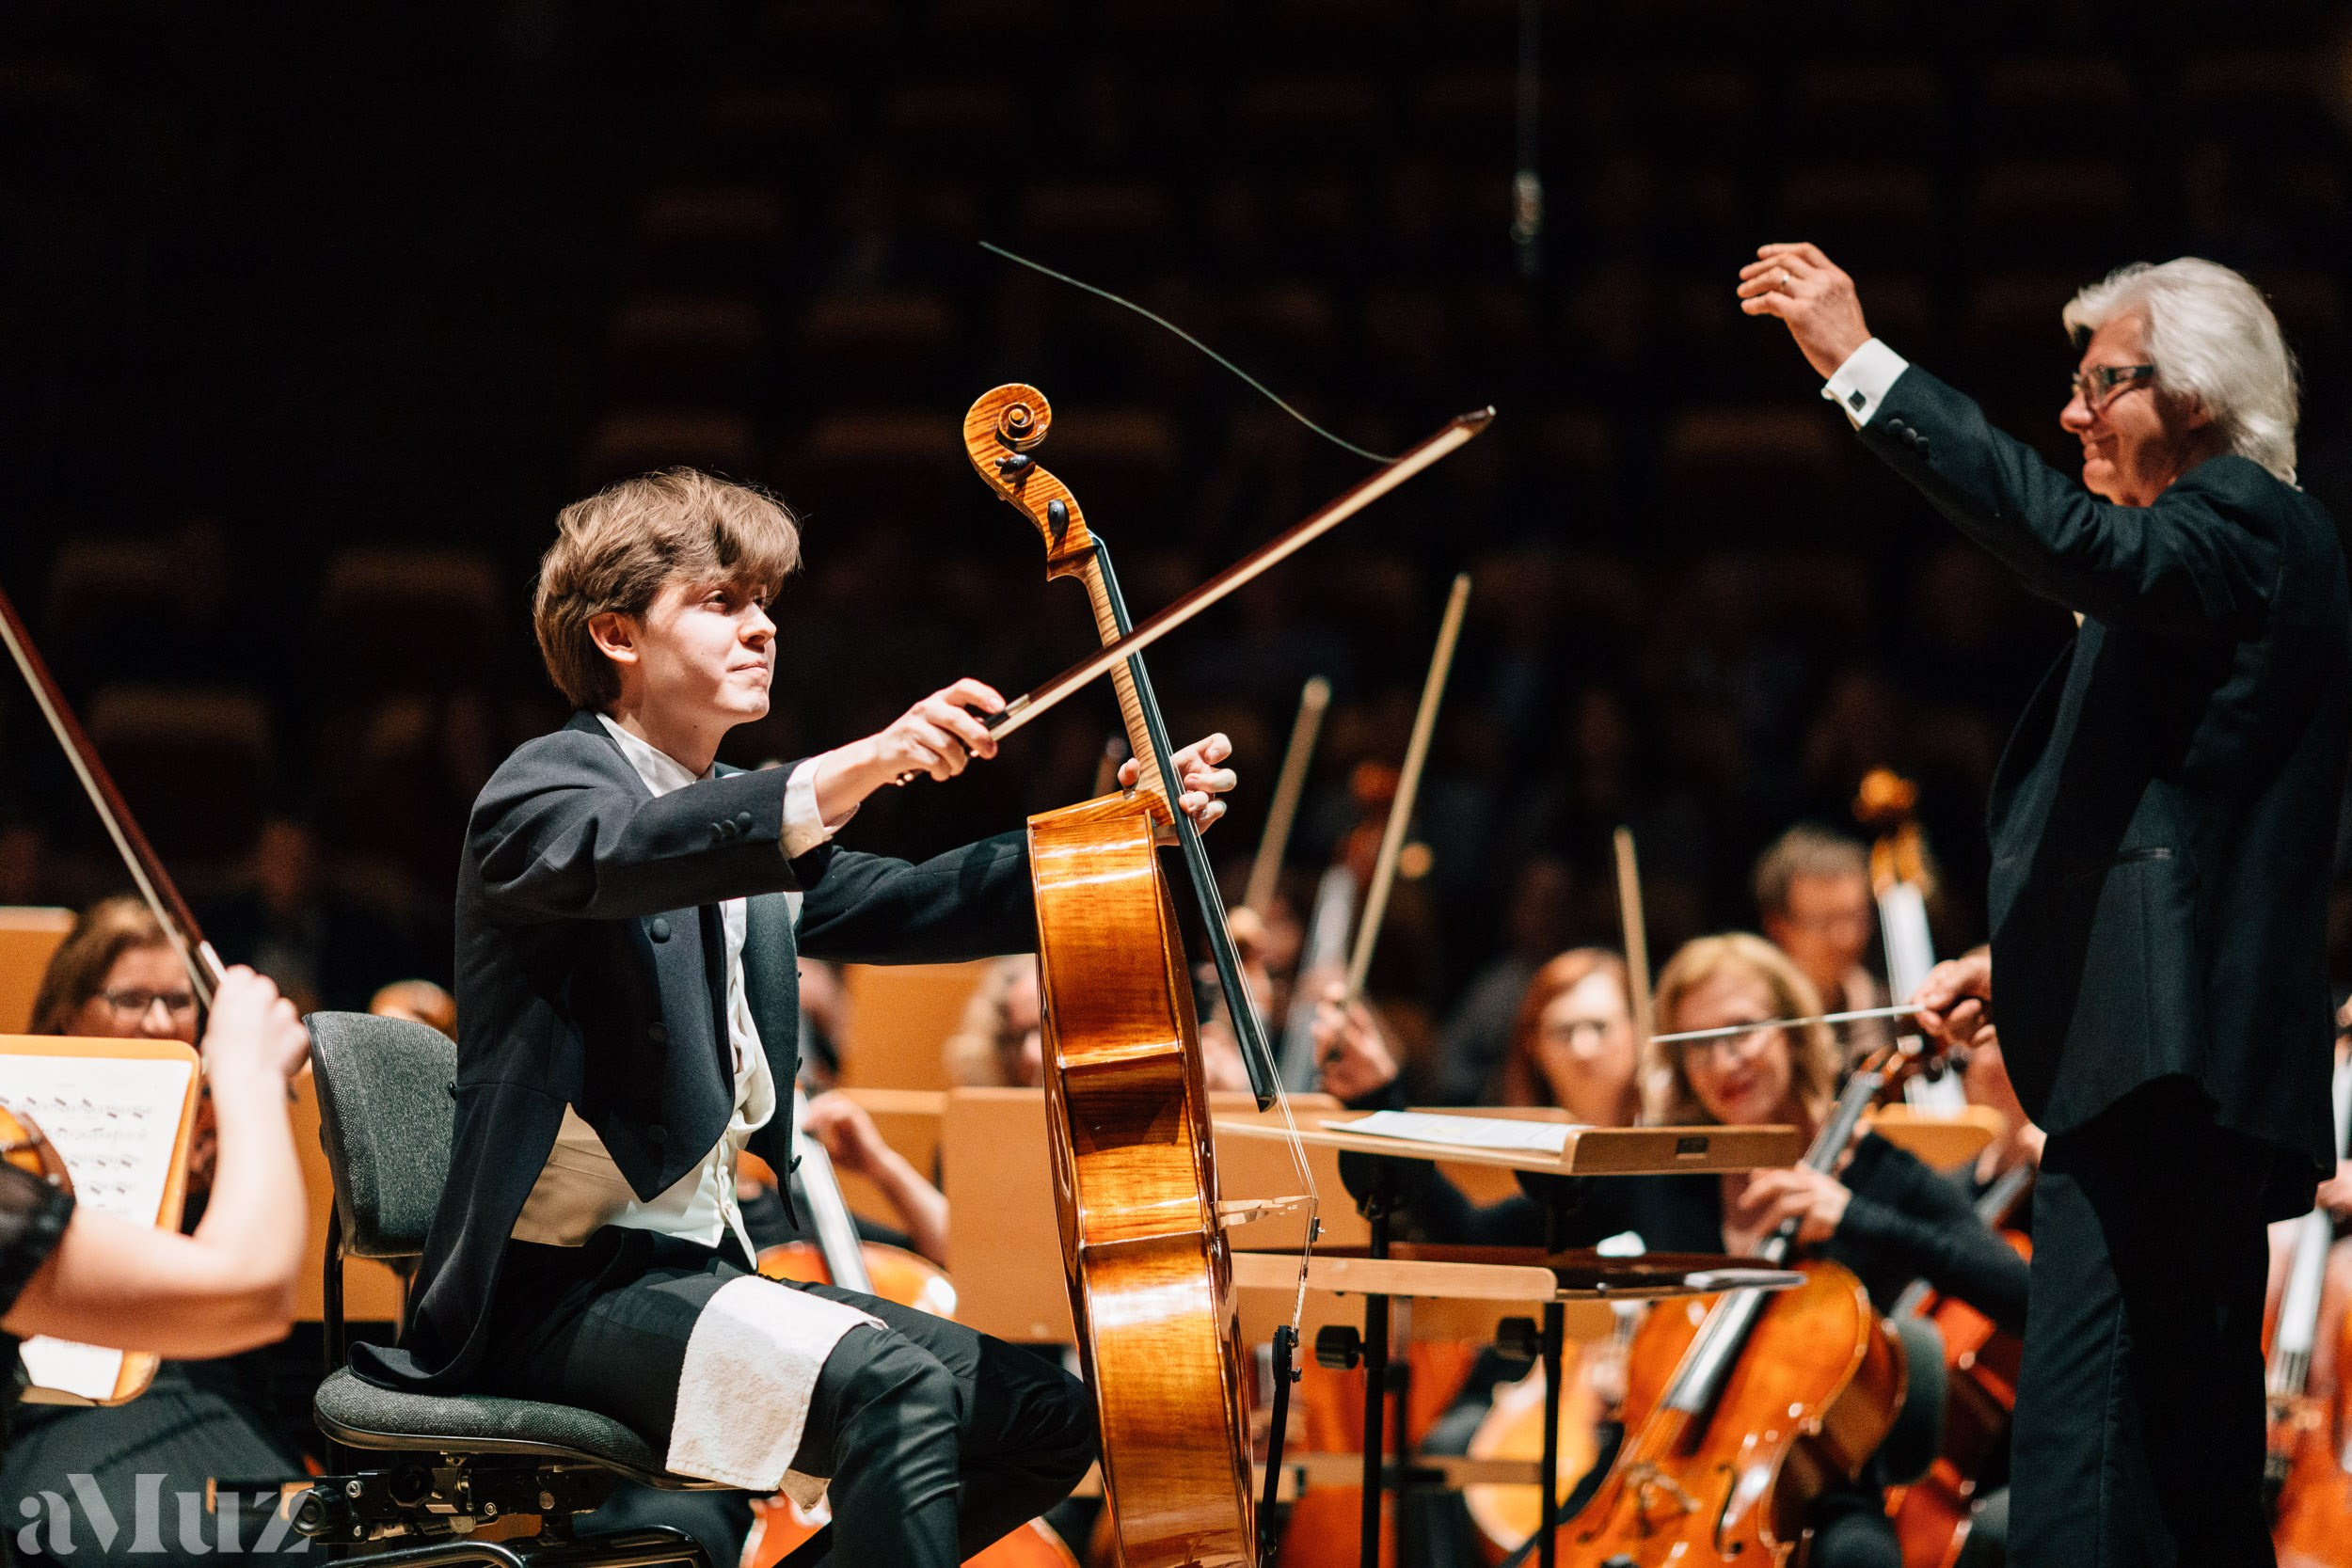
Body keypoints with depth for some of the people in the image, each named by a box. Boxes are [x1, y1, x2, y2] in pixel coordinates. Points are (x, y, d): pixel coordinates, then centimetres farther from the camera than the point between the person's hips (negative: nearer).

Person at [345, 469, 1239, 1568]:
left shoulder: (745, 821, 19)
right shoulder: (546, 789, -8)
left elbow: (904, 906, 12)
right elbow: (617, 854, -31)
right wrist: (848, 776, -47)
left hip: (701, 1268, 9)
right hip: (563, 1287, -9)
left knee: (1046, 1414, -2)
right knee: (889, 1385, -31)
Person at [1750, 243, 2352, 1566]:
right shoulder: (2226, 542, 24)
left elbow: (2082, 545, -29)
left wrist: (1863, 364, -29)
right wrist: (2020, 959, 19)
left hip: (2170, 1061, -11)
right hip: (2190, 1074, 11)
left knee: (2086, 1456, -17)